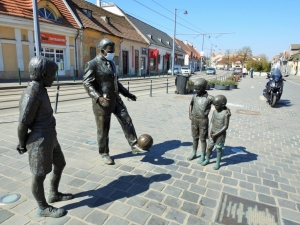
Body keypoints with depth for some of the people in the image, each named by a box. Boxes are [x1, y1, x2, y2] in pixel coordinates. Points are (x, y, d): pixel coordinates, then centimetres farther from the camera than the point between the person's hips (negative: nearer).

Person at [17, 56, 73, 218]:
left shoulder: (40, 90, 8)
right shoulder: (31, 95, -22)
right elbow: (23, 123, -16)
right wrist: (22, 144, -3)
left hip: (50, 138, 9)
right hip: (39, 142, -9)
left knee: (60, 164, 21)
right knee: (39, 175, 8)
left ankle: (54, 194, 43)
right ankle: (43, 208, 28)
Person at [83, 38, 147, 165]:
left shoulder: (111, 63, 14)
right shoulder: (93, 64, -10)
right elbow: (87, 83, -15)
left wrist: (127, 93, 15)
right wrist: (98, 97, -30)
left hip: (116, 99, 7)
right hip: (102, 102, -7)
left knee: (127, 121, 2)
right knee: (103, 130, 4)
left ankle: (134, 146, 10)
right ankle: (104, 153, 21)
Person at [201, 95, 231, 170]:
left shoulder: (225, 114, -19)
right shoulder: (214, 111, -1)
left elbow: (226, 126, -17)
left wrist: (216, 134, -16)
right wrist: (211, 131, -7)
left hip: (220, 135, -5)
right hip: (213, 133, 5)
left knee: (218, 149, 10)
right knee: (209, 147, 13)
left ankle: (217, 163, 29)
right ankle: (207, 160, 34)